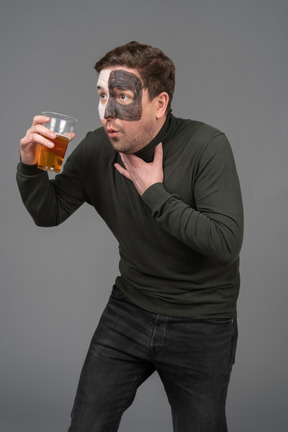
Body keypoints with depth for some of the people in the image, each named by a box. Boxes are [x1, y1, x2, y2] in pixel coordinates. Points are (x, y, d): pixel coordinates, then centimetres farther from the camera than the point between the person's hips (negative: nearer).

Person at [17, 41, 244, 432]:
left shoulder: (206, 147, -20)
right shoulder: (97, 149, -7)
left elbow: (226, 243, -28)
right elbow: (49, 214, 1)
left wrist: (153, 191, -23)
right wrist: (30, 166, -18)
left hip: (201, 325, -3)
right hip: (129, 310, 4)